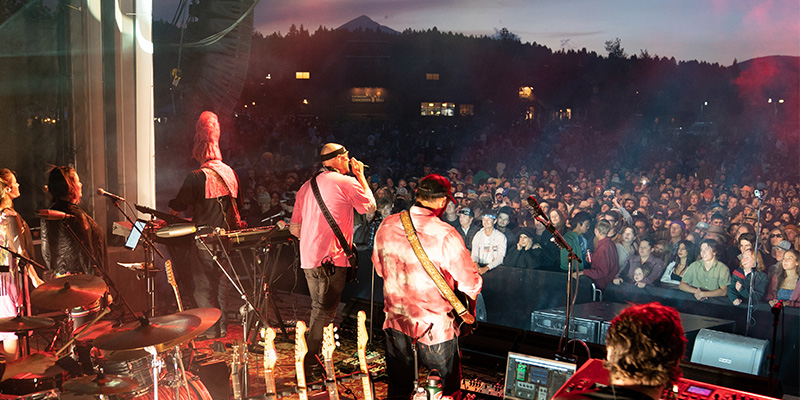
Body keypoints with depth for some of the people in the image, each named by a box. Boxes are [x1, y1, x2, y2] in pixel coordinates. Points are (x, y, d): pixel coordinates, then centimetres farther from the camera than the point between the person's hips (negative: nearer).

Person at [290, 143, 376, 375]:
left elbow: (294, 228, 13)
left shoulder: (306, 186, 13)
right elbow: (371, 207, 10)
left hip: (308, 259, 7)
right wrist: (361, 175, 16)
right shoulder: (347, 183, -6)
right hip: (333, 260, -7)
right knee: (325, 312, -3)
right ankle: (311, 362, -3)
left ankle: (312, 361, 24)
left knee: (318, 310, 18)